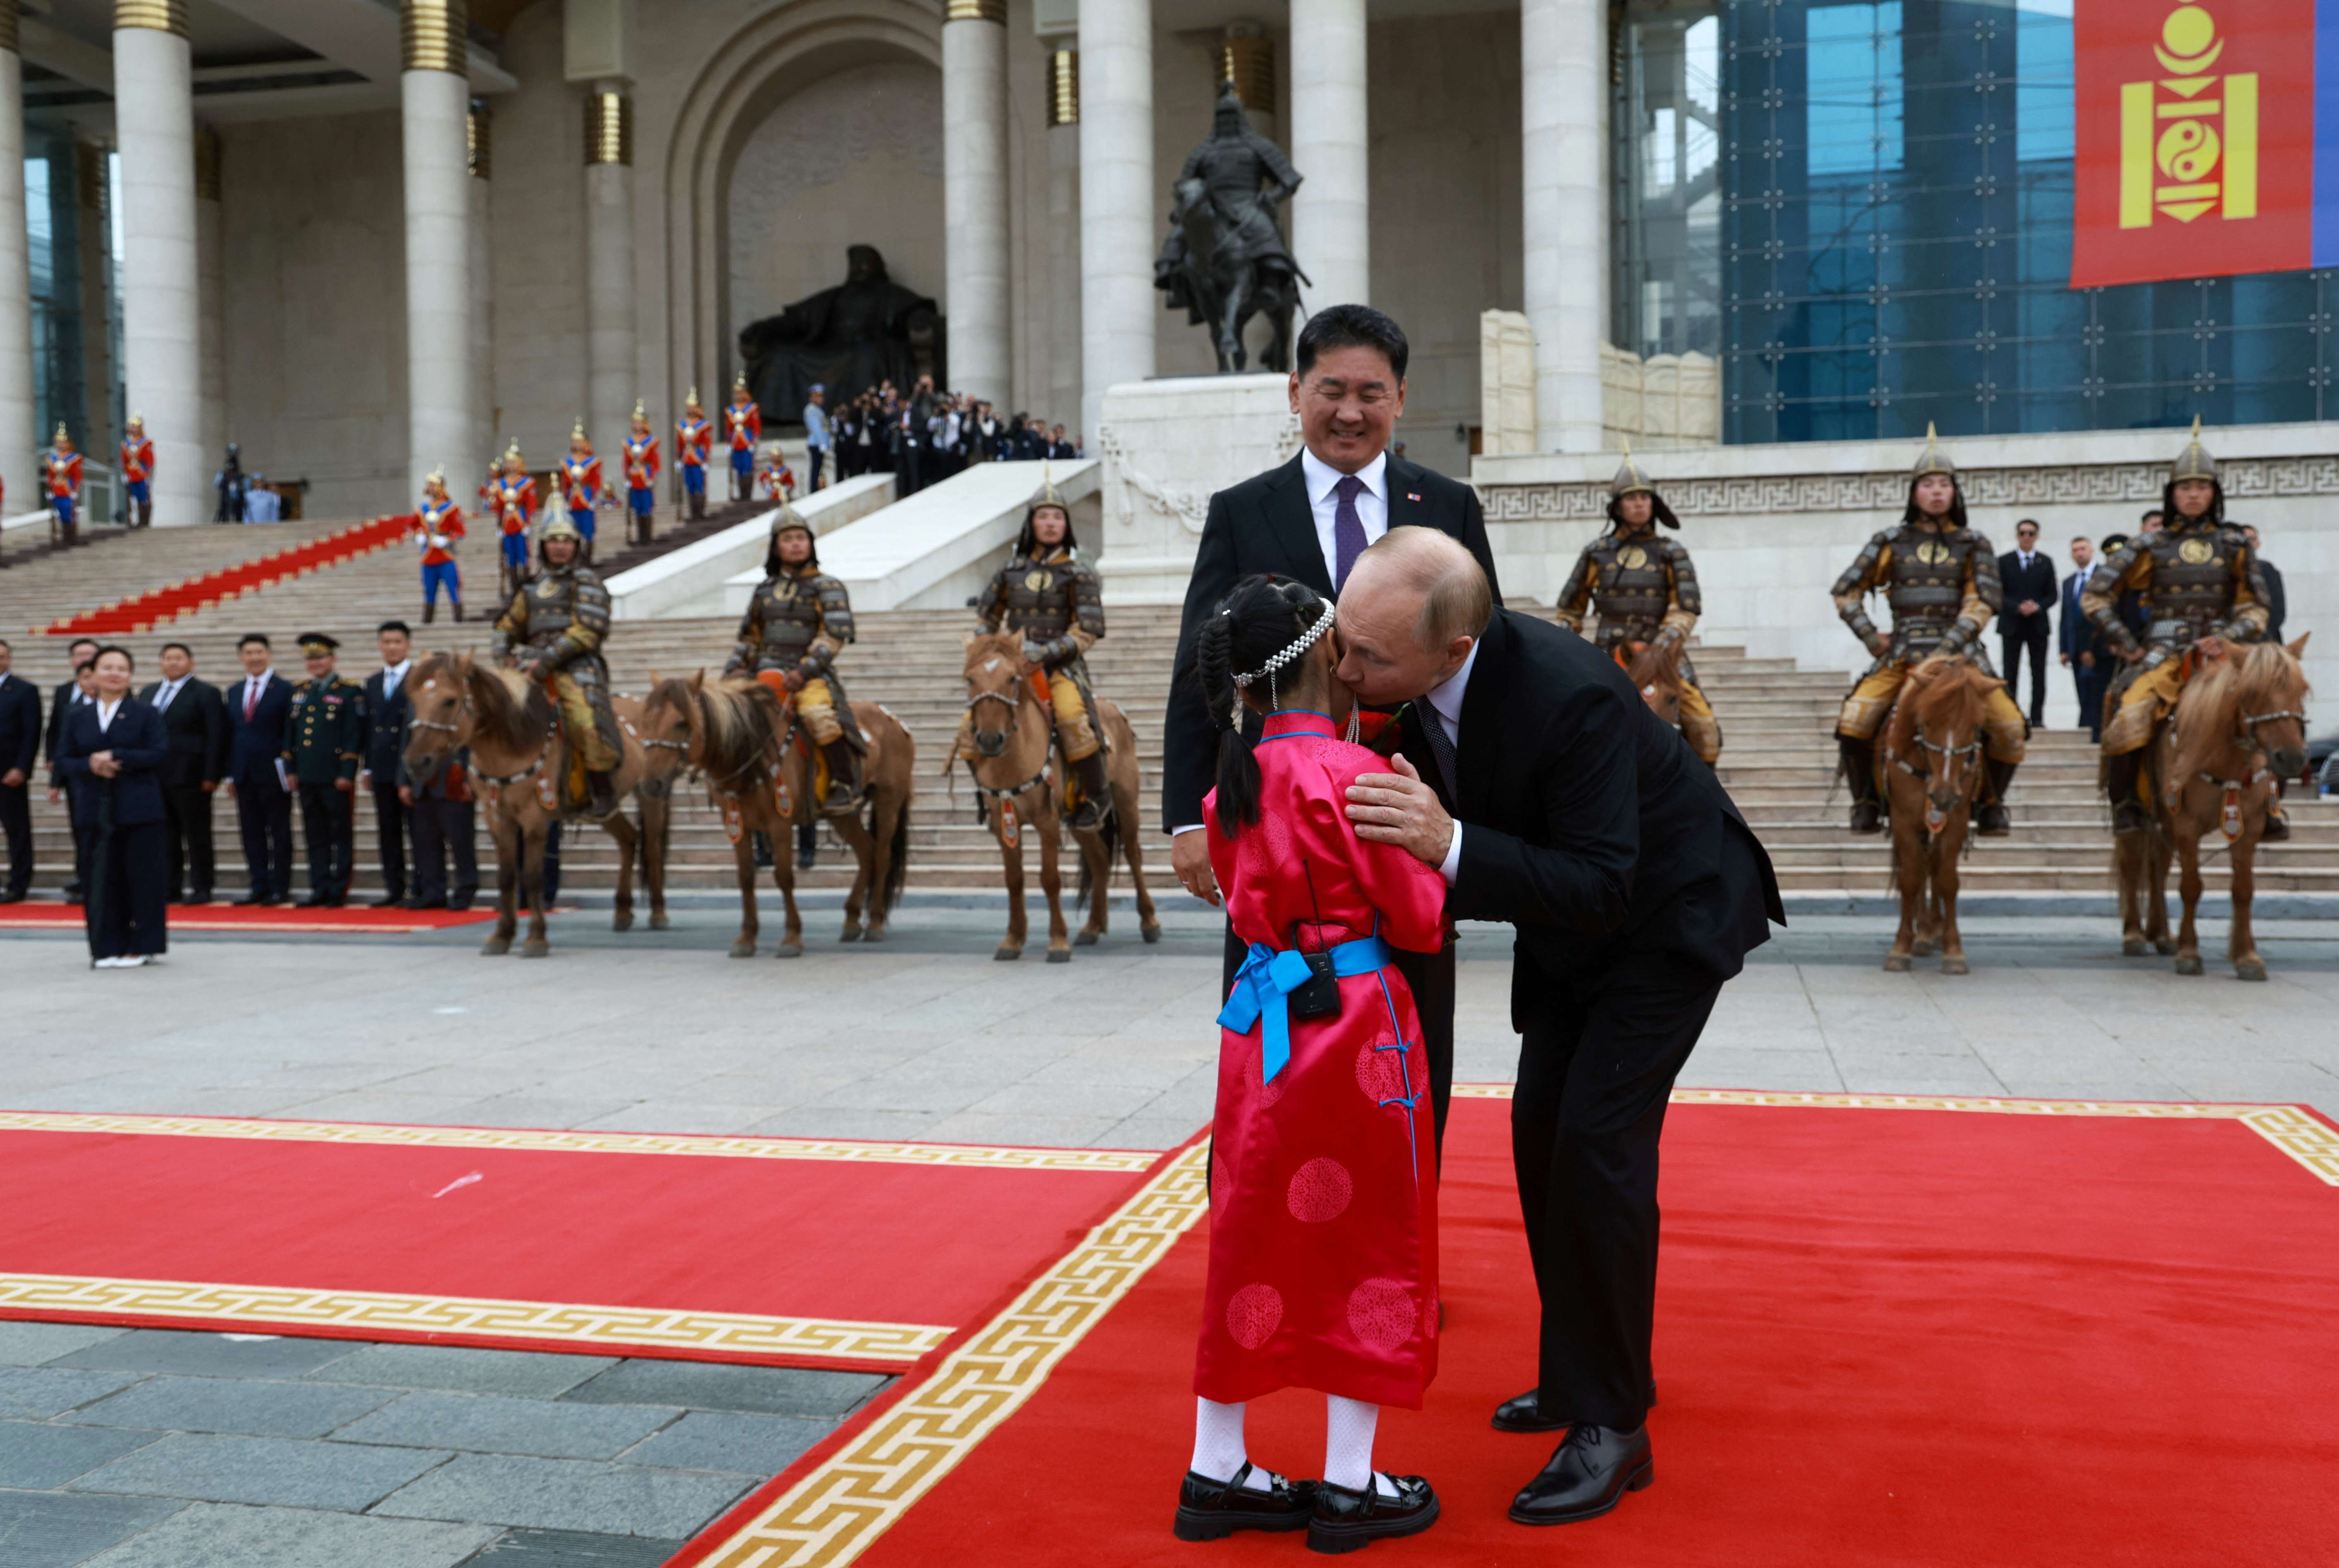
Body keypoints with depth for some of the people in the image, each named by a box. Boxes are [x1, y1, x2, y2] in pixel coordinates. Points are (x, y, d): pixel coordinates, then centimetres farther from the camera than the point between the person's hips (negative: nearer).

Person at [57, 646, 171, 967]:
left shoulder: (146, 714, 2)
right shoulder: (77, 717, 10)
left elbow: (159, 753, -9)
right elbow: (64, 761, 7)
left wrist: (117, 758, -17)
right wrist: (90, 765, -14)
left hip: (138, 809, -2)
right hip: (96, 809, 3)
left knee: (142, 877, 0)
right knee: (102, 879, 3)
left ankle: (143, 945, 10)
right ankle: (107, 948, 10)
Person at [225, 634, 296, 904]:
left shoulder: (284, 689, -2)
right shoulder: (233, 693, 14)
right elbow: (230, 735, 15)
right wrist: (231, 773, 9)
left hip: (273, 773, -5)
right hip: (244, 775, 5)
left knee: (279, 833, 0)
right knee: (251, 833, 6)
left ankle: (280, 887, 4)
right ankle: (259, 887, 12)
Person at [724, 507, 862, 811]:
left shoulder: (827, 588, 1)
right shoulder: (765, 590, 17)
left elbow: (835, 635, -9)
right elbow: (749, 636, 23)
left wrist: (804, 672, -20)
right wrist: (733, 671, 7)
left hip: (811, 675, -6)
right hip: (767, 672, 6)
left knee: (819, 714, -34)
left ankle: (846, 783, -19)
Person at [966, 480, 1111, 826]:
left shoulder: (1079, 574, 0)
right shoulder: (1011, 571, 10)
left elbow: (1088, 630, -8)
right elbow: (986, 619, 21)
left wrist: (1044, 655, -18)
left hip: (1063, 667, -4)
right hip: (1016, 668, 4)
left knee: (1073, 720, -32)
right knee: (970, 729, -8)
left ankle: (1096, 795, -11)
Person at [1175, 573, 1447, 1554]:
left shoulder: (1232, 784, 5)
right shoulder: (1353, 773, -14)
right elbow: (1419, 920, -8)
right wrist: (1433, 858, 9)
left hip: (1260, 1021, 6)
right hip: (1356, 1020, -6)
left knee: (1252, 1235, 14)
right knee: (1367, 1242, 7)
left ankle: (1216, 1472, 23)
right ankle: (1350, 1485, 16)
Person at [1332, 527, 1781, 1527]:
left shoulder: (1570, 695, -39)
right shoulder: (1412, 691, -16)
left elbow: (1602, 888, -37)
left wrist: (1450, 845, -48)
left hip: (1669, 913, -8)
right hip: (1570, 919, 8)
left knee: (1598, 1139, -14)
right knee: (1541, 1129, 10)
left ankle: (1613, 1425, -2)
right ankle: (1577, 1376, 26)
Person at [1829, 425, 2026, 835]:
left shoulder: (1972, 545, 8)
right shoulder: (1892, 543, 8)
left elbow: (1981, 604, -2)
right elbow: (1846, 590, 9)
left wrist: (1947, 647, -15)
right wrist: (1872, 639, -1)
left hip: (1958, 649, 0)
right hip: (1903, 651, 0)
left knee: (2010, 727, -16)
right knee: (1853, 722, -21)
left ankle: (1990, 801, 7)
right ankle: (1867, 801, 0)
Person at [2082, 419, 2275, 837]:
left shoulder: (2234, 546, 12)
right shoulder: (2151, 546, 7)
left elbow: (2254, 607, 11)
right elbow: (2096, 595, 6)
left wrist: (2228, 638, -9)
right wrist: (2128, 645, 0)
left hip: (2220, 651, 2)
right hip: (2162, 654, -2)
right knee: (2128, 715, -28)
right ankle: (2126, 802, -13)